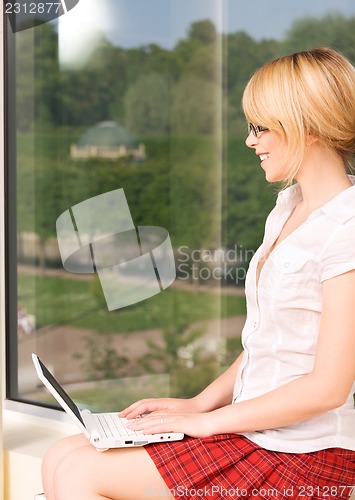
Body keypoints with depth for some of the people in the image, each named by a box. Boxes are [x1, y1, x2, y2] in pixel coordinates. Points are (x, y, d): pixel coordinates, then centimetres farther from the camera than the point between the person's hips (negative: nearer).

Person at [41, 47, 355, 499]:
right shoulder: (288, 207, 12)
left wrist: (206, 420, -13)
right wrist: (200, 403, 7)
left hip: (300, 457, -8)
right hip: (253, 428, 8)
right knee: (61, 459, -1)